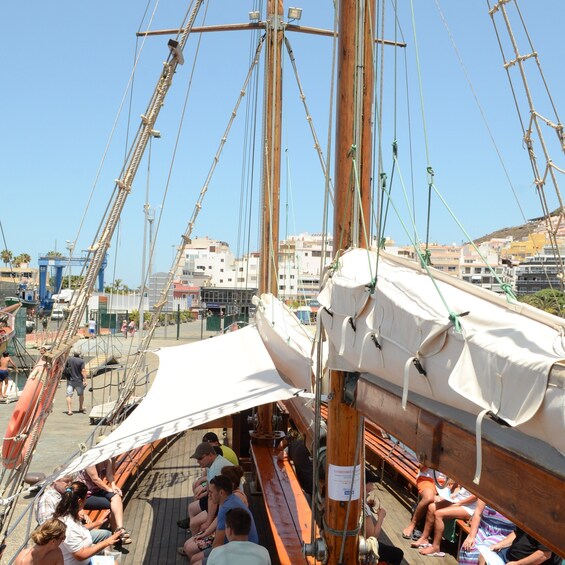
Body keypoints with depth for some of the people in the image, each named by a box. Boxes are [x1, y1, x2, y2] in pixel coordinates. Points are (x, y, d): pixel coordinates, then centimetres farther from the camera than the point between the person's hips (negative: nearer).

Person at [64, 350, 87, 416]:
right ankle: (81, 408, 29)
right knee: (81, 394, 18)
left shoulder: (69, 359, 0)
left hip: (70, 380, 1)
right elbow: (83, 371, -14)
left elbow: (65, 368, 11)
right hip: (78, 380, -1)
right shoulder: (81, 361, -9)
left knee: (69, 395, -1)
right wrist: (85, 380, -14)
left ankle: (69, 410, -10)